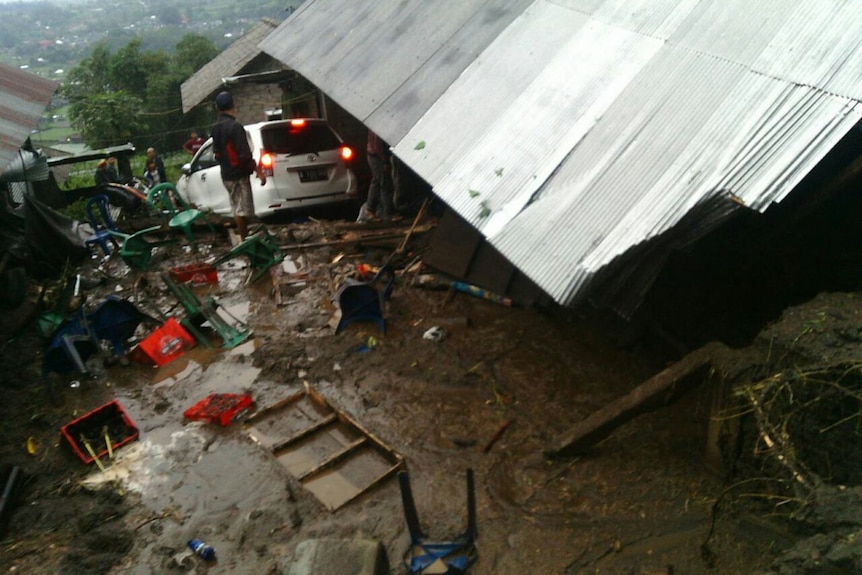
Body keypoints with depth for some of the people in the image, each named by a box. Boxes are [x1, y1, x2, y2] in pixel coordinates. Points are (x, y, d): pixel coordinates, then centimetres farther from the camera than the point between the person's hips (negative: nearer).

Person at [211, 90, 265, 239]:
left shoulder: (215, 128, 9)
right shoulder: (235, 126, -18)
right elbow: (244, 154, -23)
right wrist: (259, 171, -18)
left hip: (226, 174, 9)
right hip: (238, 174, -9)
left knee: (237, 209, 16)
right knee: (242, 210, -3)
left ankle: (245, 237, 25)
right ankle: (245, 239, 2)